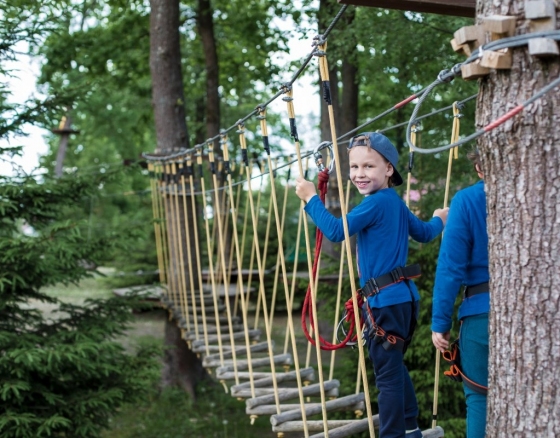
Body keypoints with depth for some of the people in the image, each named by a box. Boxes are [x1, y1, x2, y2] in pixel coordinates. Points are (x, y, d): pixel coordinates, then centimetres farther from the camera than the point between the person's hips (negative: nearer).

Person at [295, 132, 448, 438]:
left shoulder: (376, 202, -16)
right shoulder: (395, 203, 12)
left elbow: (336, 231, -22)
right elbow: (424, 233, 25)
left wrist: (311, 198, -11)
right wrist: (439, 220, 48)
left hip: (385, 300, -10)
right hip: (403, 296, 10)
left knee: (387, 373, -4)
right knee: (395, 366, 22)